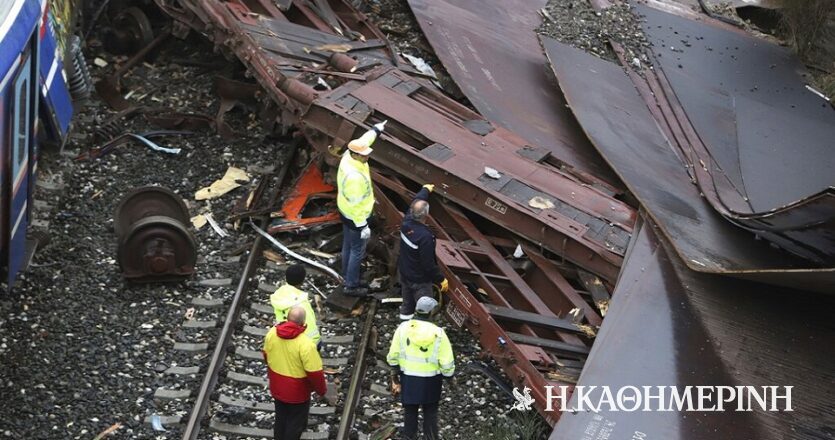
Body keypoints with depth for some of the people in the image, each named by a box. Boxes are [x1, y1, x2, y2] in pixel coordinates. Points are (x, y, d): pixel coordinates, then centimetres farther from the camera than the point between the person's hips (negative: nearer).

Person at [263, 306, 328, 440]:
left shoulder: (272, 333, -14)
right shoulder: (305, 344, -33)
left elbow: (266, 356, 5)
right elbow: (315, 373, -25)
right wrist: (322, 390, -6)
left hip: (277, 387, 5)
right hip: (297, 392, -5)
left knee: (280, 418, 27)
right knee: (296, 423, 17)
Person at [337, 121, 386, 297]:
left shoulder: (348, 156, -11)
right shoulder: (354, 177, -37)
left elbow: (363, 140, 10)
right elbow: (355, 204, -31)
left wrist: (376, 129, 26)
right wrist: (362, 226, -24)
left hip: (345, 212, 9)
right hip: (355, 217, -9)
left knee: (348, 243, 26)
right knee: (357, 250, 6)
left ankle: (347, 271, 46)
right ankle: (351, 285, 18)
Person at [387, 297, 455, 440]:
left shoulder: (403, 327, -12)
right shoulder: (438, 333, -18)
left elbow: (393, 356, -4)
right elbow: (447, 363, -14)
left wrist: (394, 376, 9)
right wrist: (448, 375, 5)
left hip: (408, 379, 2)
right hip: (431, 380, -1)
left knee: (410, 411, 20)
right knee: (430, 412, 19)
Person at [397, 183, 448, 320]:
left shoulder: (406, 223, -14)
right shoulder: (425, 236, -35)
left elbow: (416, 202, 8)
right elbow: (428, 264, -27)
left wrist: (425, 190, 26)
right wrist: (441, 279, -13)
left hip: (404, 274, 8)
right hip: (419, 280, -8)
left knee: (407, 303, 25)